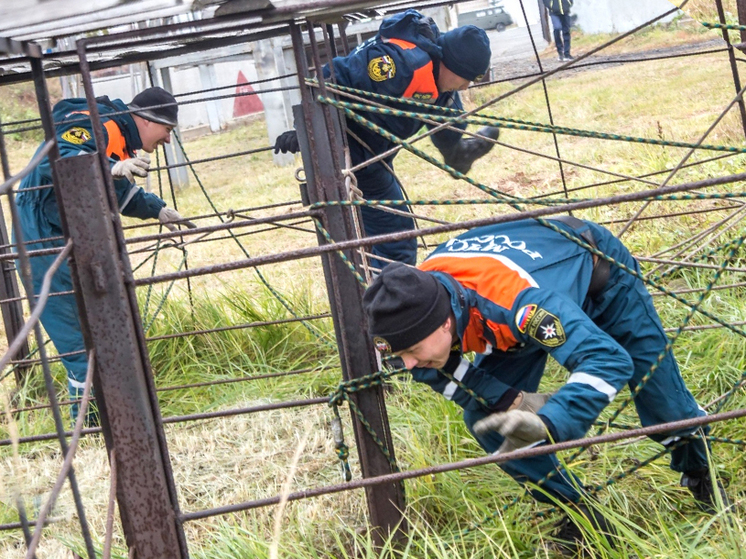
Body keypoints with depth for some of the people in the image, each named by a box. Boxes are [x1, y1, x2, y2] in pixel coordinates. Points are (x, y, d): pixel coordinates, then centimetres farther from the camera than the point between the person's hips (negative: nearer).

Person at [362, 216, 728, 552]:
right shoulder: (416, 299, -31)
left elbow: (609, 360, -54)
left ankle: (699, 474, 42)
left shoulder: (518, 299, -51)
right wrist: (511, 399, -24)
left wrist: (548, 424, -68)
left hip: (598, 271, -5)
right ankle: (582, 514, 11)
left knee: (657, 390, 7)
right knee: (487, 419, -8)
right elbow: (438, 369, -11)